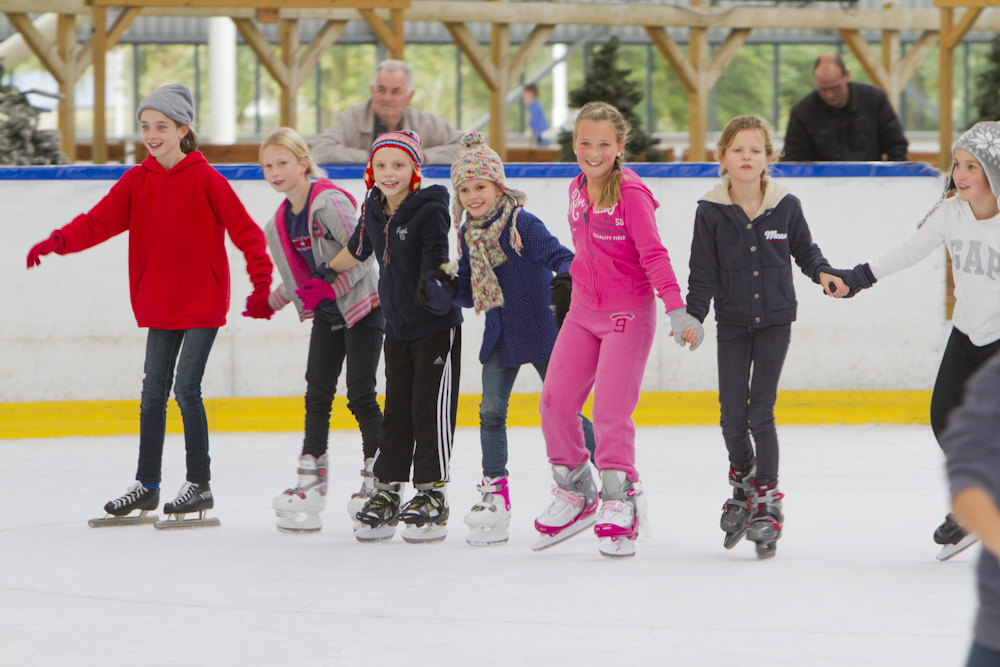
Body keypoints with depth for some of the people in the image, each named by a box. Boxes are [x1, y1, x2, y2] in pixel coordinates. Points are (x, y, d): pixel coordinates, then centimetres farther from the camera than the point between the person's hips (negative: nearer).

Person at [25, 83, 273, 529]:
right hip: (158, 304, 5)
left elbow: (246, 232, -9)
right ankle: (146, 484, 20)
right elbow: (98, 221, -6)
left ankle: (200, 485, 1)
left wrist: (262, 284, -14)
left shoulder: (204, 179, -10)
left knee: (186, 388, -9)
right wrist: (58, 241, -23)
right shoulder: (136, 181, 4)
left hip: (202, 301, -5)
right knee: (153, 391, 10)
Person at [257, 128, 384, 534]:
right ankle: (311, 483, 5)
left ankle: (377, 480, 5)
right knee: (317, 391, 3)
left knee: (360, 395, -6)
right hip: (326, 315, 8)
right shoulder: (279, 223, 7)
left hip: (364, 306, -8)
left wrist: (330, 286, -28)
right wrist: (271, 302, 8)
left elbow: (364, 254, -23)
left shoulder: (329, 202, -19)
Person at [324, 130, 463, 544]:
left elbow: (437, 260, -22)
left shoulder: (430, 210, -15)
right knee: (396, 412, 10)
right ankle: (385, 494, 16)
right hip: (397, 327, 6)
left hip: (437, 327, -6)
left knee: (431, 410, -4)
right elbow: (357, 250, 23)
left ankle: (432, 497, 3)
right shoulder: (373, 211, 5)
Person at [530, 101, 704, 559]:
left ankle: (619, 505, -2)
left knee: (611, 410, -13)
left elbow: (653, 254, -21)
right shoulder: (577, 190, 6)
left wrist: (676, 308, -29)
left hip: (629, 313, -7)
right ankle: (574, 495, 20)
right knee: (555, 403, 2)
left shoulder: (631, 193, -16)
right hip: (583, 311, 7)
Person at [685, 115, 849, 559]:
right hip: (732, 323, 1)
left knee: (760, 414, -7)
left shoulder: (785, 206, -5)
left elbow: (804, 249, 11)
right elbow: (703, 272, -4)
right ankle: (743, 481, 30)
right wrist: (693, 316, -16)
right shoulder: (711, 212, -6)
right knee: (732, 416, 2)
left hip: (775, 320, -1)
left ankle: (768, 504, 0)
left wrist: (823, 274, -8)